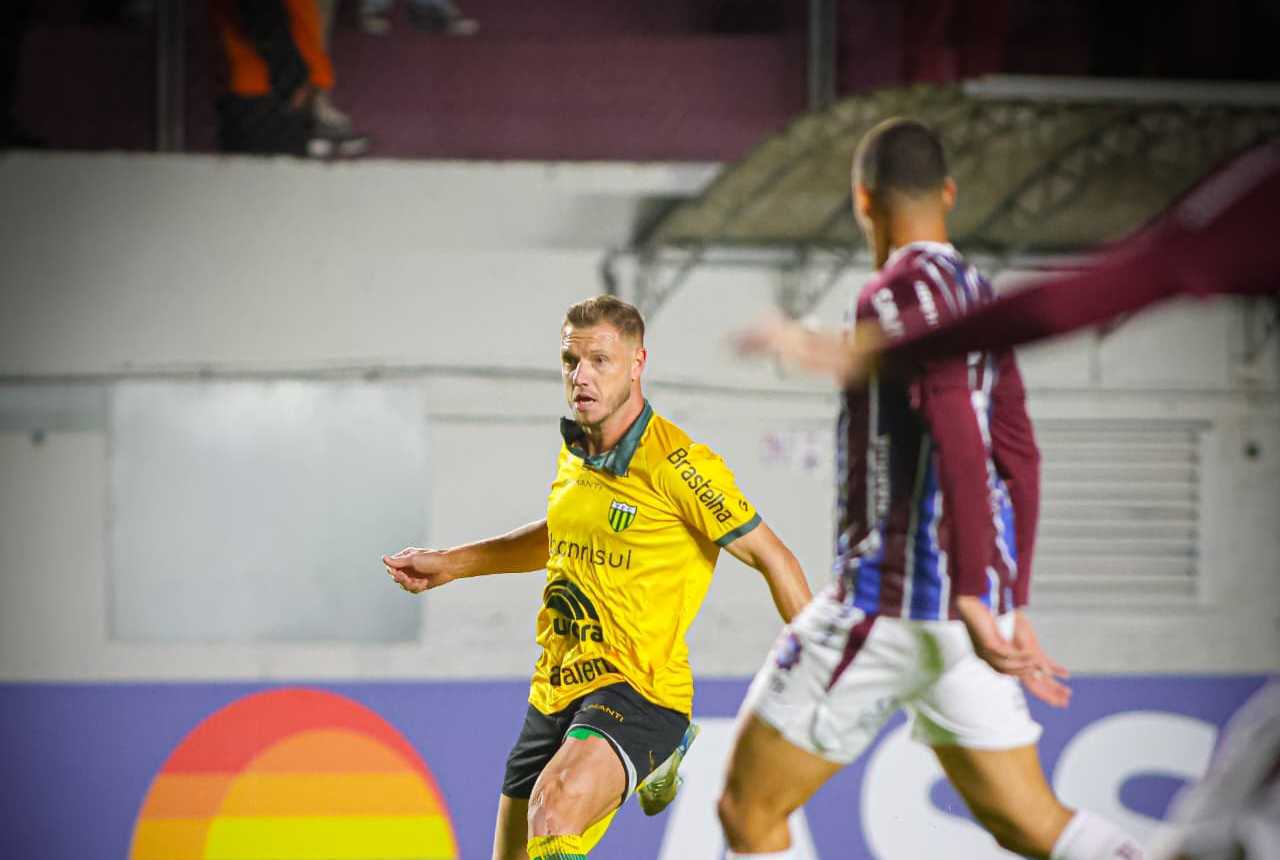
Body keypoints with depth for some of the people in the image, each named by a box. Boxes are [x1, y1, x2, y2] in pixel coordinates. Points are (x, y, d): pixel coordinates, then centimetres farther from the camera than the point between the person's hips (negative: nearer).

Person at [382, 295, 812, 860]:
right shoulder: (574, 452, 8)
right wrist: (451, 564, 26)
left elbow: (773, 558, -9)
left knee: (553, 804, -35)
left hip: (637, 691, -8)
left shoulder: (676, 465, -14)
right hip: (556, 689, 8)